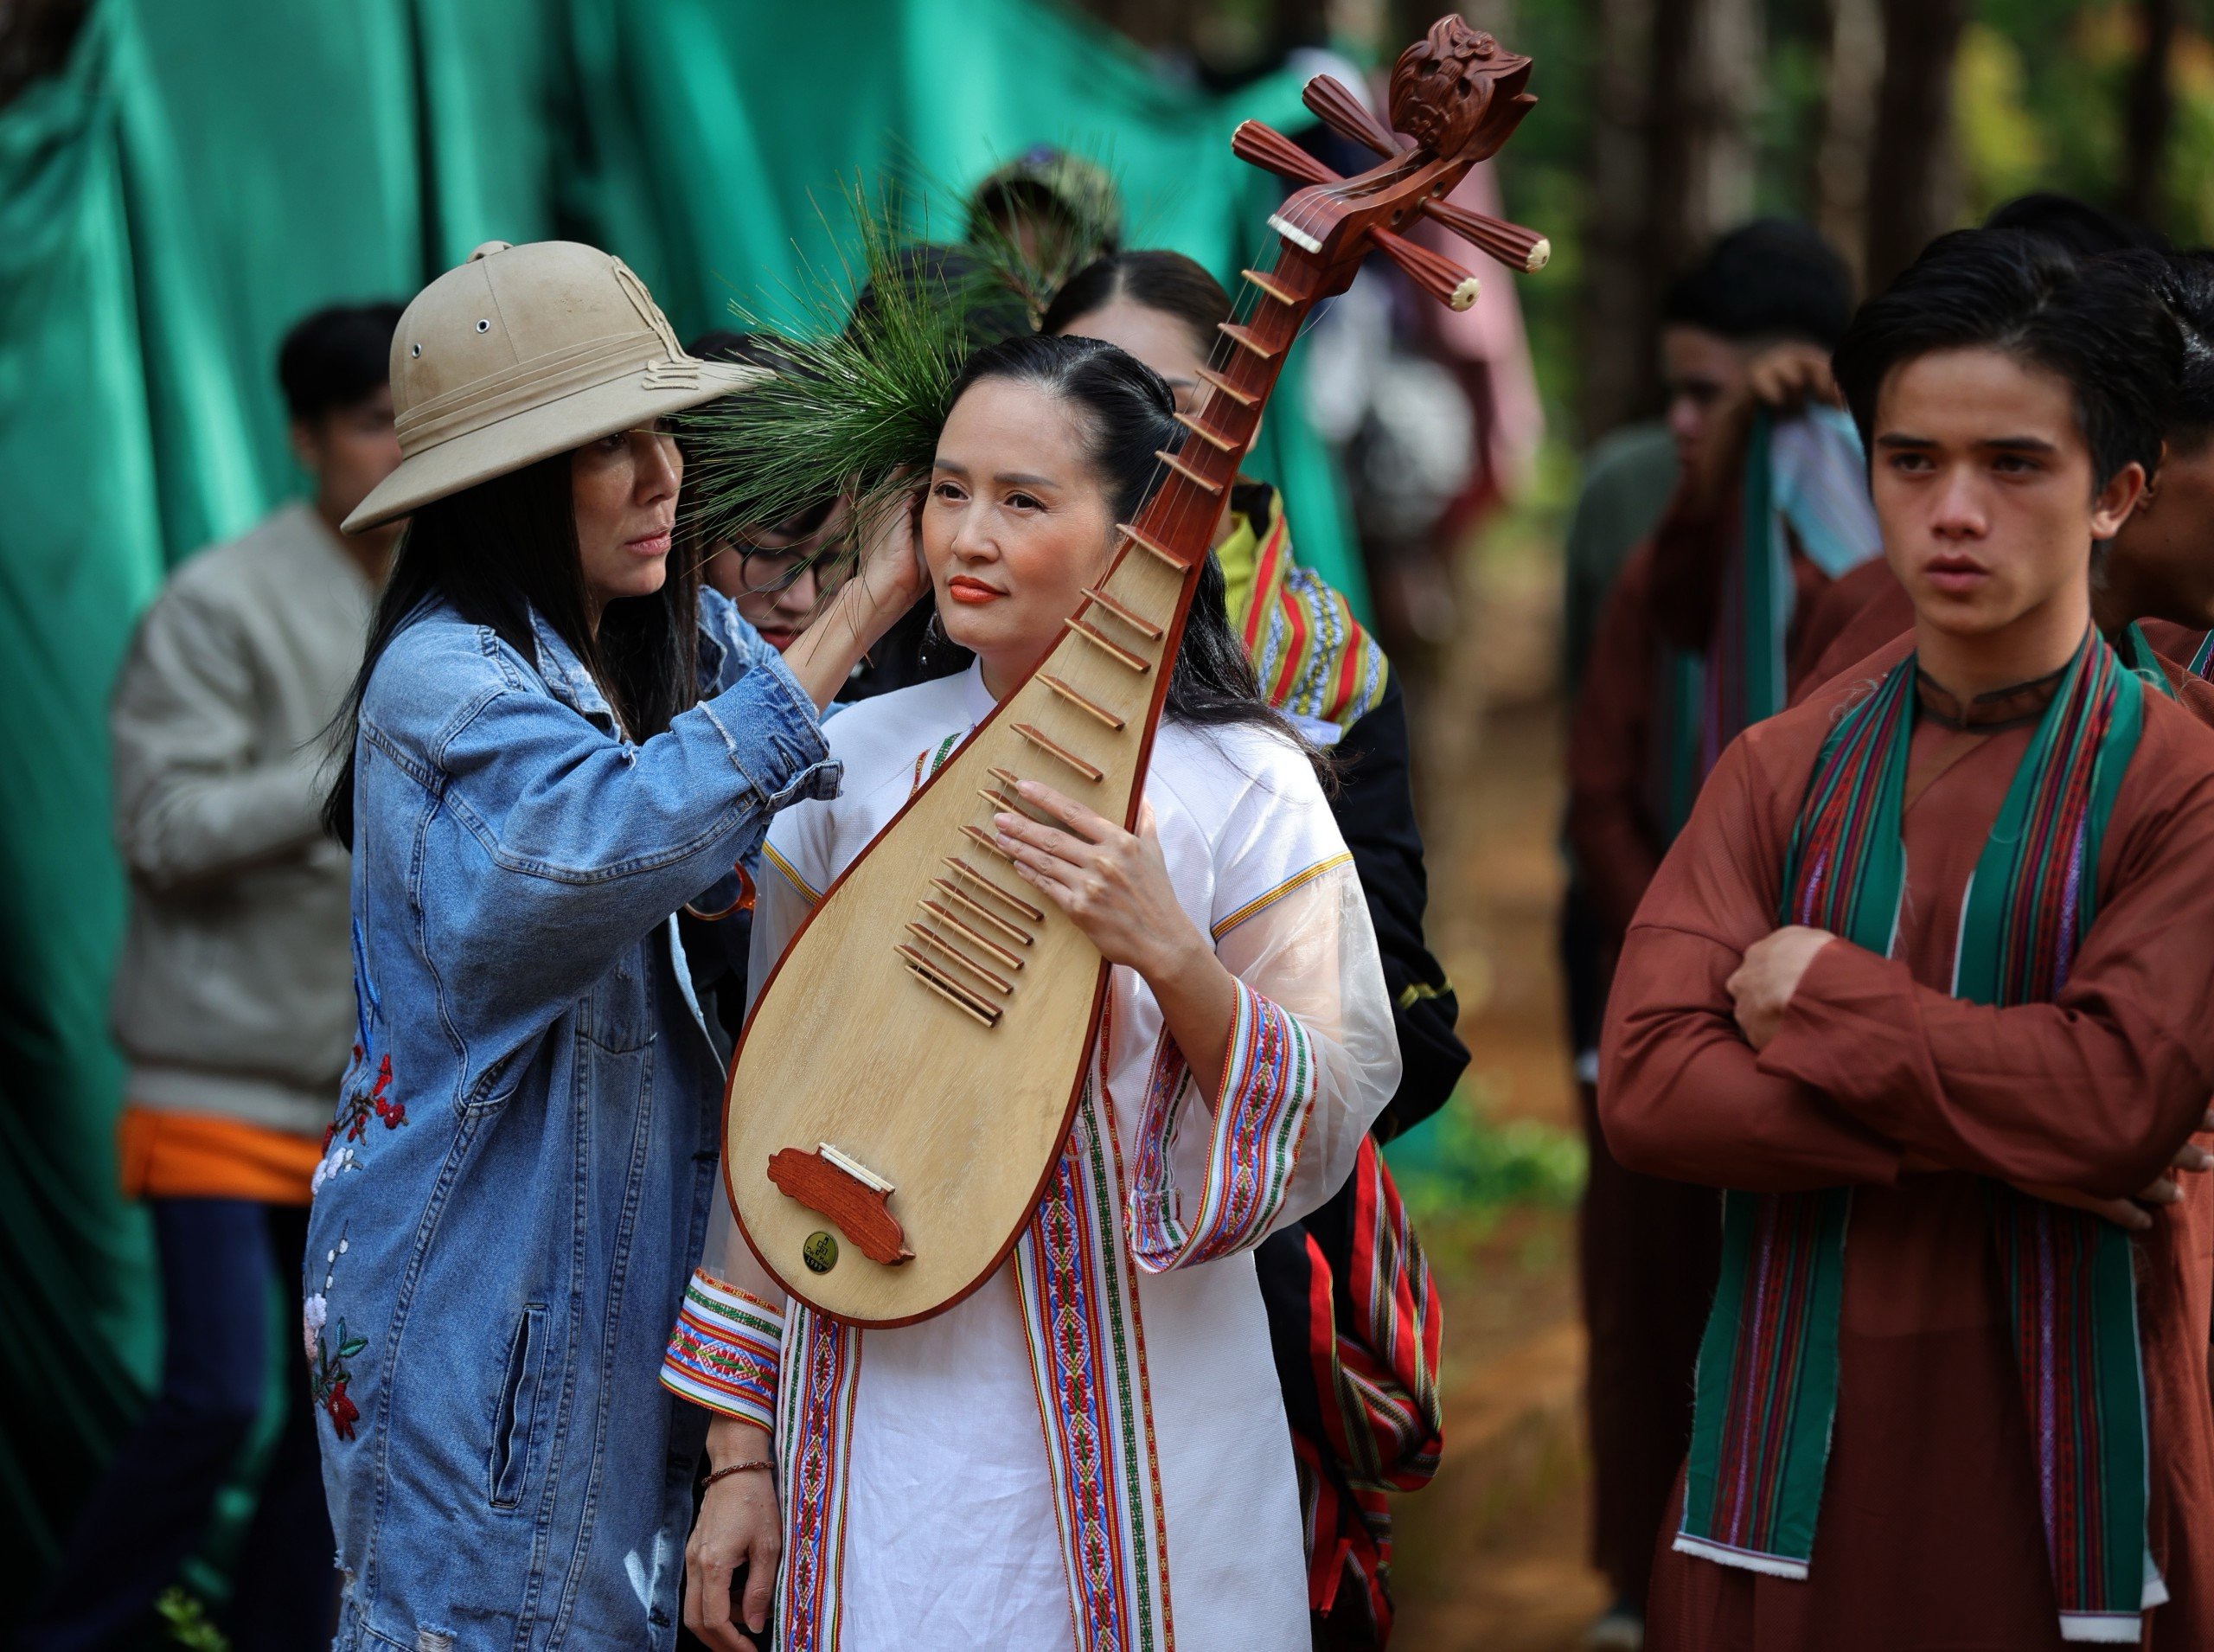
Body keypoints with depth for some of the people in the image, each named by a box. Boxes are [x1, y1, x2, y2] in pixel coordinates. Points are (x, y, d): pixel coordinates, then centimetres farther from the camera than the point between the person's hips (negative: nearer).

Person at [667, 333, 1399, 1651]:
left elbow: (1325, 1132, -9)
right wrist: (740, 1450, 6)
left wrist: (1169, 955, -25)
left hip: (1131, 1455, -2)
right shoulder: (855, 764, 2)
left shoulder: (1240, 789, -7)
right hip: (877, 1432, 3)